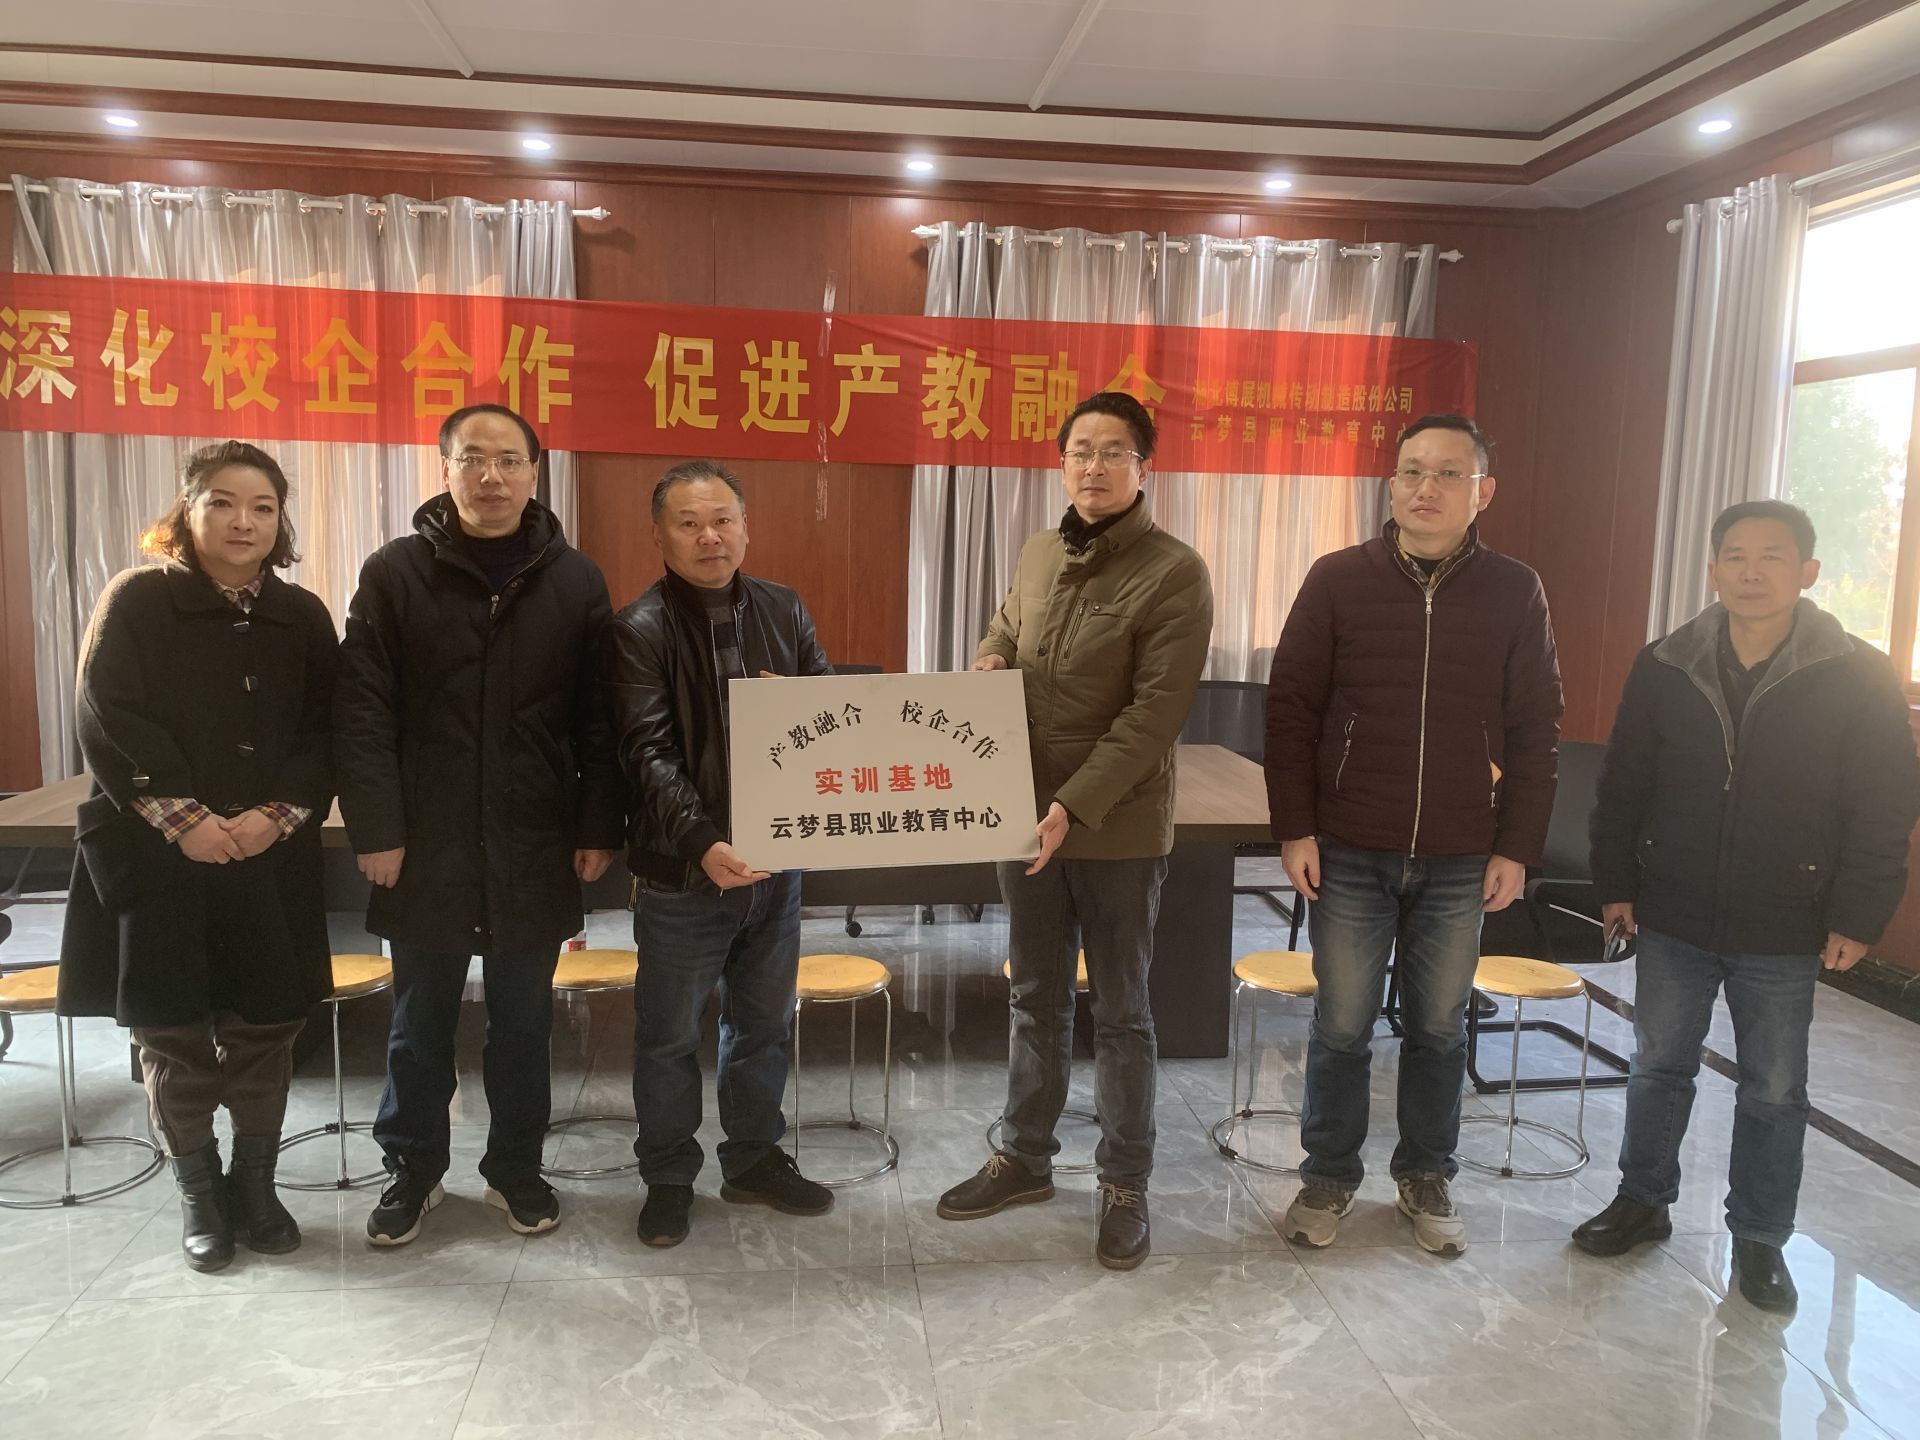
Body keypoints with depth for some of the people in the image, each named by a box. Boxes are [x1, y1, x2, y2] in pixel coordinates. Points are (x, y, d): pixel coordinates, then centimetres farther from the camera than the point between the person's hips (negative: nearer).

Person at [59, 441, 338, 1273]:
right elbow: (106, 722, -9)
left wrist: (276, 815, -12)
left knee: (267, 1026, 7)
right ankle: (197, 1196, 23)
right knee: (172, 1033, 7)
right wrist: (183, 818, -16)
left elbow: (325, 735, 2)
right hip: (157, 860, -2)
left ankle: (255, 1186, 24)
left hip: (271, 863, 2)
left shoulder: (303, 617, 5)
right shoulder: (135, 601, -3)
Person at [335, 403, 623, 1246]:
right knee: (419, 1024, 13)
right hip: (425, 848, -1)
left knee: (524, 1023, 12)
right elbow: (362, 713, -4)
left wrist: (599, 827, -2)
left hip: (535, 851, 1)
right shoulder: (394, 574, -1)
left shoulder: (575, 582, 3)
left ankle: (515, 1167, 30)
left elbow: (601, 720, 2)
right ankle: (412, 1169, 31)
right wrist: (375, 829, -9)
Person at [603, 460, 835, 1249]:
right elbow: (650, 754, -20)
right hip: (684, 868, -5)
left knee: (764, 1021, 19)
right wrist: (702, 843, -33)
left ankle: (754, 1158, 37)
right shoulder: (640, 630, -11)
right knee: (669, 1034, 11)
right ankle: (668, 1177, 30)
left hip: (774, 857, 5)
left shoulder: (782, 610, 5)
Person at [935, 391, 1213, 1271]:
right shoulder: (1038, 554, 7)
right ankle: (1023, 1158, 34)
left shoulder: (1175, 574, -13)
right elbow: (1004, 630, 23)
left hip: (1118, 830, -6)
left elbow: (1153, 713, -19)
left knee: (1119, 1013, 9)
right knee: (1036, 999, 18)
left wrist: (1077, 805, -25)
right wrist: (988, 663, -1)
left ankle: (1125, 1184, 25)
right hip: (1027, 819, 6)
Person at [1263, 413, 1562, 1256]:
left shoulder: (1515, 594, 2)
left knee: (1440, 1029, 13)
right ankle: (1328, 1178, 26)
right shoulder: (1338, 580, -2)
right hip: (1348, 853, -1)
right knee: (1341, 1028, 8)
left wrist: (1517, 848, 0)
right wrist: (1294, 829, -6)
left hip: (1460, 863, 1)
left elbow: (1535, 733, 4)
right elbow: (1290, 709, -1)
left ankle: (1426, 1179, 31)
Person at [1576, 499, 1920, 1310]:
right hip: (1673, 917, 2)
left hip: (1786, 933, -2)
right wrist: (1616, 884, 4)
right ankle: (1643, 1200, 33)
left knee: (1774, 1091, 11)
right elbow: (1623, 787, 4)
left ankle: (1759, 1237, 28)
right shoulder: (1666, 669, -2)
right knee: (1658, 1066, 14)